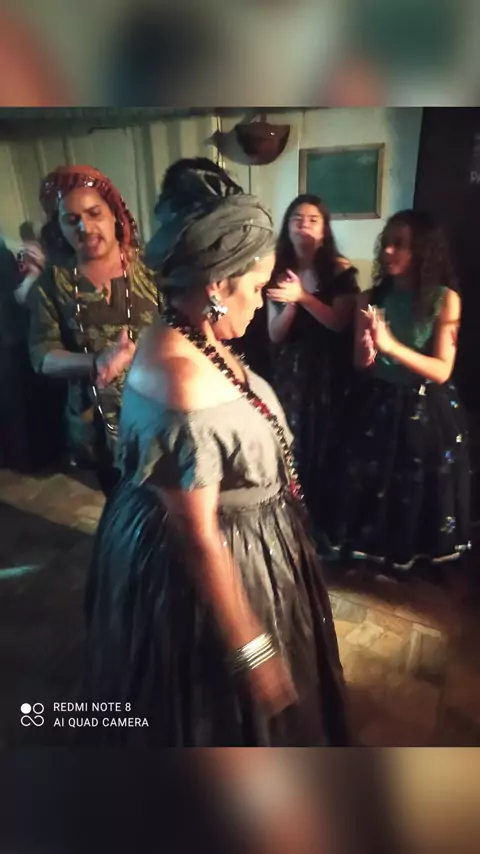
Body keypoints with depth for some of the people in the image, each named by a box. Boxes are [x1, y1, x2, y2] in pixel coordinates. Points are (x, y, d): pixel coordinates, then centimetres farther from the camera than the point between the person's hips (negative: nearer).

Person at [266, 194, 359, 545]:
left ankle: (322, 522, 22)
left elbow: (339, 323, -13)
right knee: (291, 446, 4)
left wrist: (303, 297, -24)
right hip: (290, 373, 2)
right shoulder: (278, 272, 3)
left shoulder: (340, 270, -3)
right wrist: (290, 302, -19)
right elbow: (275, 335, -1)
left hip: (329, 373, -2)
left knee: (324, 445, 2)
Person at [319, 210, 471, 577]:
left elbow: (441, 370, -16)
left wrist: (391, 346, -28)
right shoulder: (372, 297, -2)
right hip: (377, 406, 2)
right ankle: (375, 551, 39)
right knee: (373, 484, 13)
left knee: (422, 491, 13)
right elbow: (361, 364, 0)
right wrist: (368, 350, -24)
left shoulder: (445, 298, -10)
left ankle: (415, 555, 39)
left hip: (426, 410, -2)